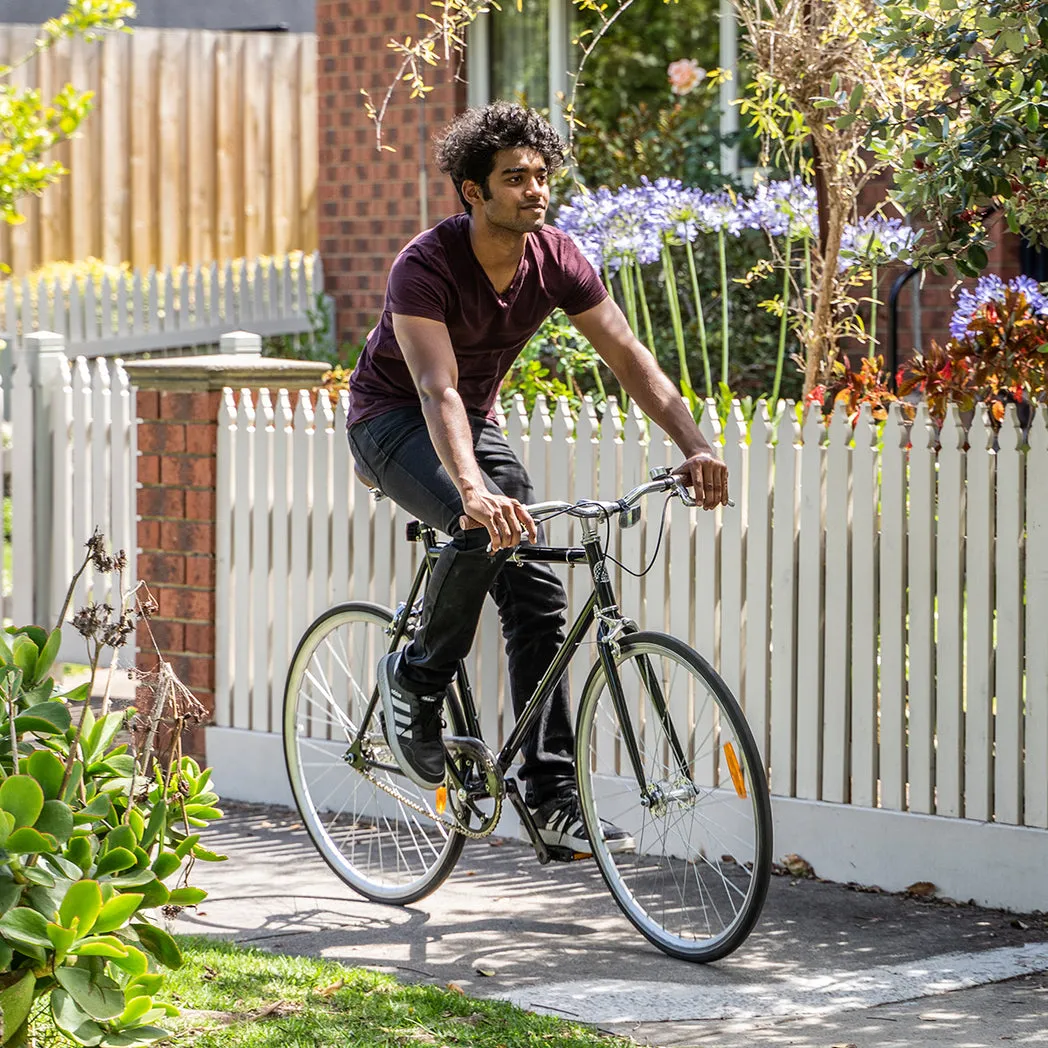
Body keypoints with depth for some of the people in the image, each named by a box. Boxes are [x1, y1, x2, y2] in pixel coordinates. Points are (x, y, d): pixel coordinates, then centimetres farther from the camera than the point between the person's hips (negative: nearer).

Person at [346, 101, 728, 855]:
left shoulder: (556, 261, -12)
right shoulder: (426, 266, -29)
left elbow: (630, 358, -12)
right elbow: (437, 389, -41)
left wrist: (695, 446, -27)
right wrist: (473, 490, -57)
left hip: (475, 420, 6)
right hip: (393, 420, -6)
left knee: (539, 595, -8)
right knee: (486, 532, -34)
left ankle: (553, 795, -6)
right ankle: (415, 681, -9)